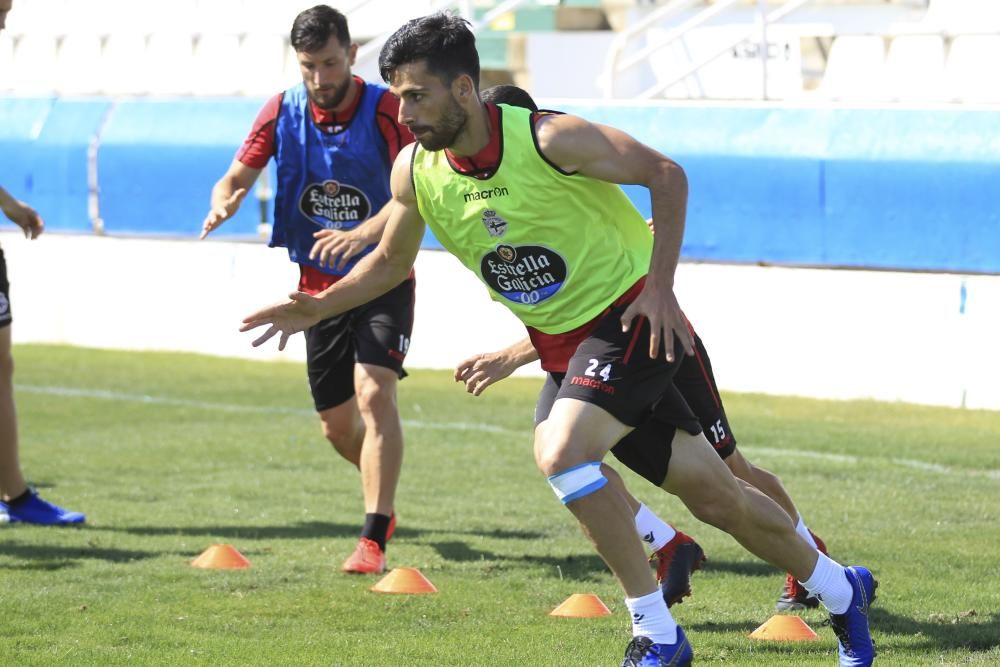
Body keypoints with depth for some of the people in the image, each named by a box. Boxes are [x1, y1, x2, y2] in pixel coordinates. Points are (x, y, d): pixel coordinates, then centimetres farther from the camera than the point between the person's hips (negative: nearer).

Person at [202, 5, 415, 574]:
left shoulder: (386, 110, -17)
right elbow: (239, 176, 3)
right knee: (338, 425, 9)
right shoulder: (283, 112, -3)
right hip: (320, 283, 4)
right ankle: (384, 502, 39)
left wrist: (362, 234, -47)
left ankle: (374, 540, -23)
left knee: (374, 393, -24)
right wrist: (223, 204, -22)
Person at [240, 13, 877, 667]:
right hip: (560, 341, 6)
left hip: (633, 318, -6)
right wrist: (319, 307, -3)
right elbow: (390, 262, 12)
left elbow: (666, 174, -14)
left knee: (561, 452, -27)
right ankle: (842, 589, 30)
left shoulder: (548, 139, -24)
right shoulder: (415, 170, -6)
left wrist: (660, 288, -19)